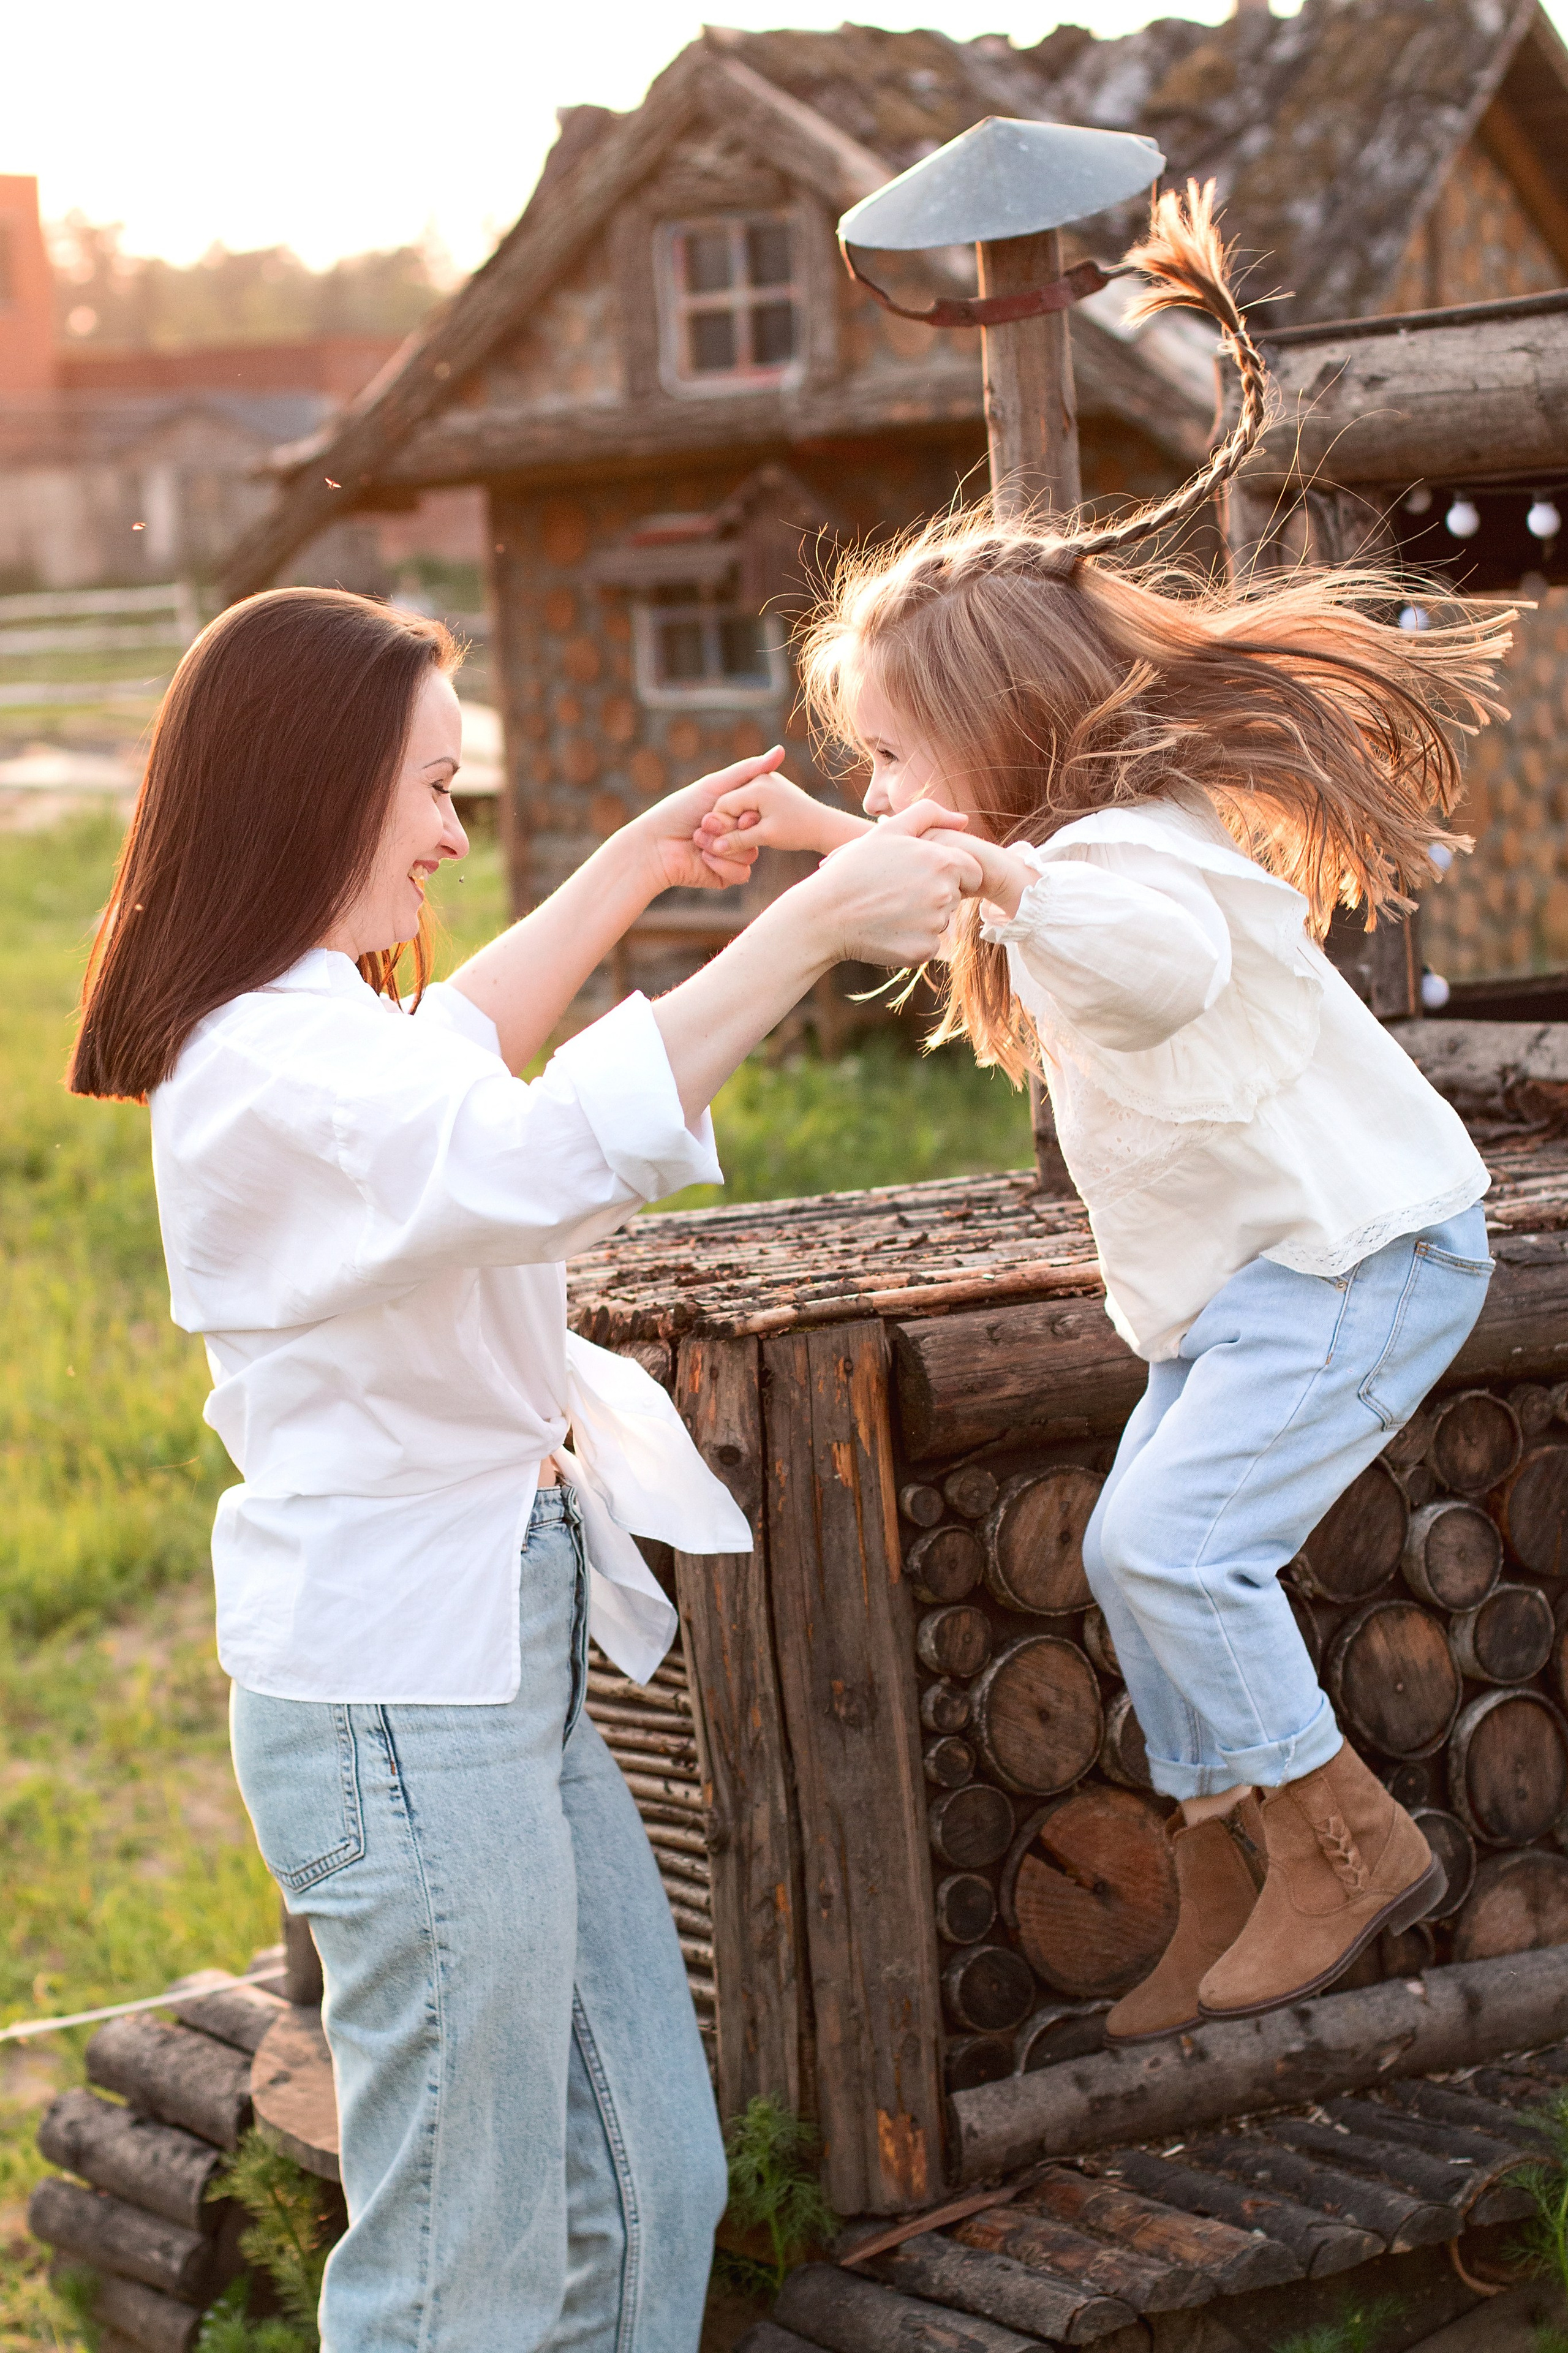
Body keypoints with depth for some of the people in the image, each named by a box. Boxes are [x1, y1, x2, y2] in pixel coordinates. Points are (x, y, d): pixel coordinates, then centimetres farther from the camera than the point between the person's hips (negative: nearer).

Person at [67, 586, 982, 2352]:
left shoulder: (313, 1030, 11)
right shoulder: (278, 1069, -22)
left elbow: (457, 1044, 34)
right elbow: (545, 1158, -41)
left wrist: (635, 865, 33)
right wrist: (810, 926, -37)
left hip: (504, 1675, 11)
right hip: (403, 1712, -11)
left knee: (646, 2190, 17)